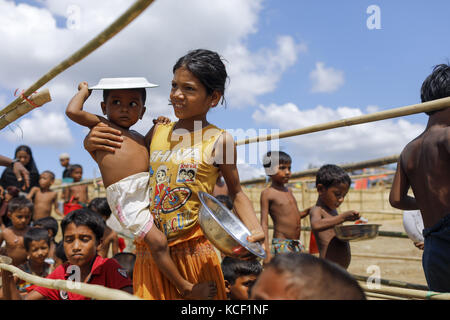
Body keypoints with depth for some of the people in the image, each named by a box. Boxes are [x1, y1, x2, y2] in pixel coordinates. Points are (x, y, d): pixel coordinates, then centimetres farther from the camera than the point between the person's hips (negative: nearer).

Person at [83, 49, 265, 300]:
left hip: (193, 251, -4)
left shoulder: (219, 140, -4)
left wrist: (255, 229, -10)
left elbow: (236, 192, 6)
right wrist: (91, 143, 1)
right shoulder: (158, 132, 8)